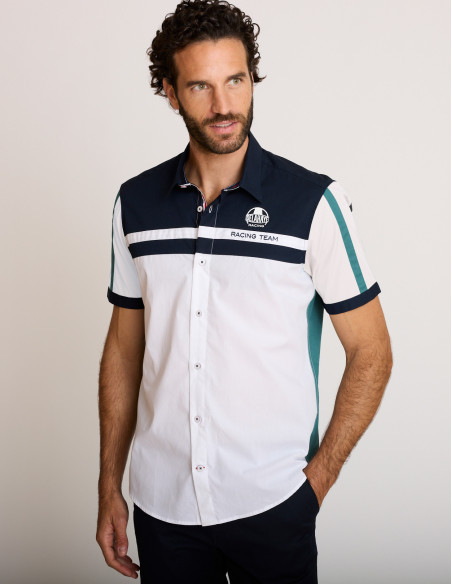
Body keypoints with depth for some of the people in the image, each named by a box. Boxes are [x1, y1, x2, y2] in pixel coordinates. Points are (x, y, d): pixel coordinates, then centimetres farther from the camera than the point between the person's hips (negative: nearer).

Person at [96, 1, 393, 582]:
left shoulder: (313, 202, -10)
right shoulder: (136, 202, 1)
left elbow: (371, 352, -4)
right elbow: (124, 346, 7)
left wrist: (318, 478, -7)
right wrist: (109, 487, 7)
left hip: (273, 504, -2)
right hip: (161, 503, 3)